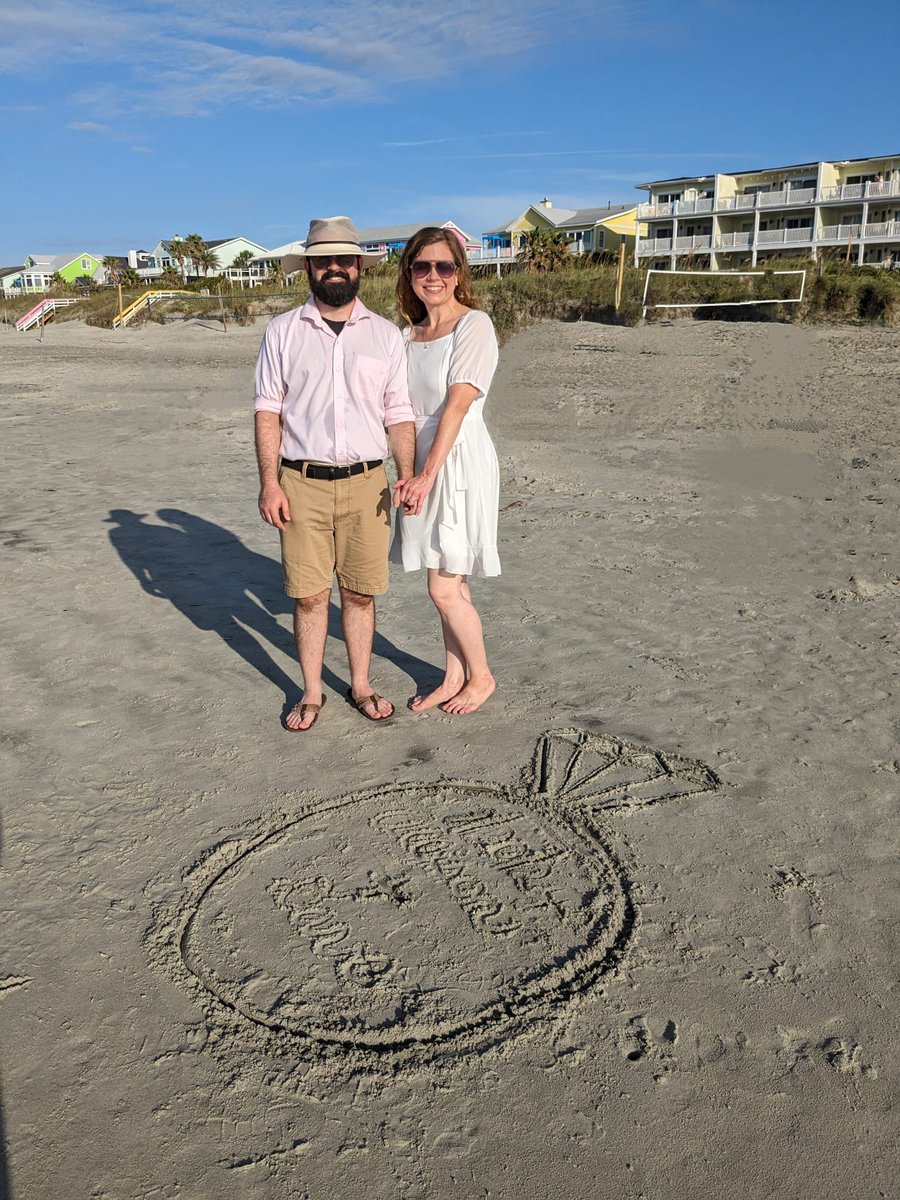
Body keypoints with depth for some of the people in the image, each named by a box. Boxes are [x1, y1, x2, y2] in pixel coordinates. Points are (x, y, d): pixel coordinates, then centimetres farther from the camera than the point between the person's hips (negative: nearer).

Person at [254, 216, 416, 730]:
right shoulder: (283, 331, 5)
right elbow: (268, 411, 2)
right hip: (302, 484, 0)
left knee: (361, 592, 8)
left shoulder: (386, 335, 7)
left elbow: (399, 414, 5)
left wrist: (409, 479, -7)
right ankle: (312, 693, 21)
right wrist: (269, 482, -6)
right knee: (309, 594, 5)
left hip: (365, 482, 1)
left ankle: (361, 686, 25)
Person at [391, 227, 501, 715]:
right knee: (448, 582, 13)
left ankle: (481, 676, 17)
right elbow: (407, 411, 12)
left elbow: (456, 405, -18)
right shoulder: (410, 334, 13)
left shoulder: (474, 325, -9)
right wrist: (411, 474, 4)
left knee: (444, 587, -4)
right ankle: (454, 677, 26)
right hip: (423, 464, 7)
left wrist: (428, 474, -23)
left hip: (460, 460, -7)